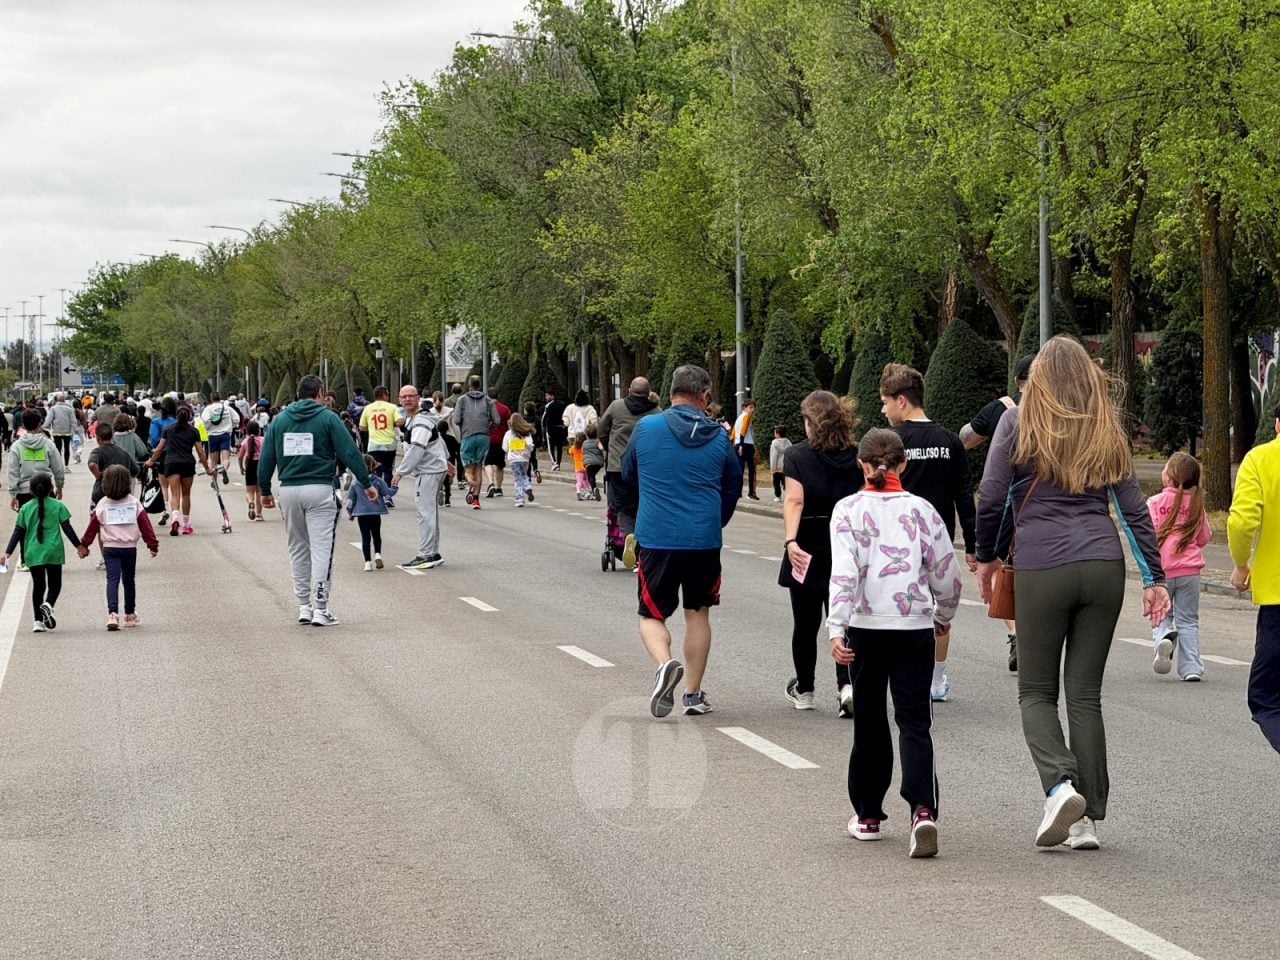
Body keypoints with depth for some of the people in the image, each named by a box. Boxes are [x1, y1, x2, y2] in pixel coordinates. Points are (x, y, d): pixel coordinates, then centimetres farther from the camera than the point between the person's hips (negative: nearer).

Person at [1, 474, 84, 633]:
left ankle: (38, 621, 8)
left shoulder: (25, 508, 4)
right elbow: (67, 528, -1)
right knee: (55, 583, 9)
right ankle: (48, 604, -22)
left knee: (38, 585, 11)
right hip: (53, 552, -2)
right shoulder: (58, 506, -1)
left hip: (33, 553, 2)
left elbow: (18, 533, 2)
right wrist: (78, 545, 7)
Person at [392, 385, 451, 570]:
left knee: (426, 512, -11)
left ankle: (426, 555, -11)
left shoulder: (421, 423, -19)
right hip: (428, 470, 11)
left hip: (430, 471, -11)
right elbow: (438, 436, 25)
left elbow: (416, 451, -25)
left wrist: (400, 472, -22)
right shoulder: (411, 417, 13)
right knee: (430, 511, 15)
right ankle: (433, 553, 21)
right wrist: (445, 459, 33)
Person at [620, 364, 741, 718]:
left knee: (652, 614, 8)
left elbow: (628, 474, 13)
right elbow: (733, 488, 14)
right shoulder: (719, 437, 1)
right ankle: (693, 693, 20)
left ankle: (664, 662, -21)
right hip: (705, 541, 2)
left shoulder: (646, 428, -4)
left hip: (656, 539, -2)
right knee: (698, 613, 17)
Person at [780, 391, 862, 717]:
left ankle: (804, 690, 26)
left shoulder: (796, 456, -6)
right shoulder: (856, 457, 2)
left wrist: (790, 540, -27)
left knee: (806, 623, 12)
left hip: (808, 549, -2)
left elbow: (794, 500, -19)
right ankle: (847, 684, -17)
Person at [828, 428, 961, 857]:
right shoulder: (921, 509, 3)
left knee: (869, 721, 13)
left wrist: (836, 628, -19)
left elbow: (843, 572, -14)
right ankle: (923, 810, -20)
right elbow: (947, 574, 6)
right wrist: (944, 616, 24)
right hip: (915, 628, 1)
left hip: (865, 628, 0)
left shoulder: (848, 510, -3)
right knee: (915, 722, 0)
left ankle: (868, 814, 22)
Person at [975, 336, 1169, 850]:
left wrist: (986, 557, 13)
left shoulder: (1018, 423, 2)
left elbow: (991, 499, -2)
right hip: (1104, 567, 3)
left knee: (1036, 691, 9)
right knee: (1086, 693, 9)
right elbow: (1134, 509, 9)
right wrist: (1153, 578, 11)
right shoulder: (1108, 431, 11)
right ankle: (1088, 818, 7)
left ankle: (1060, 784, -15)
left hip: (1041, 570, -3)